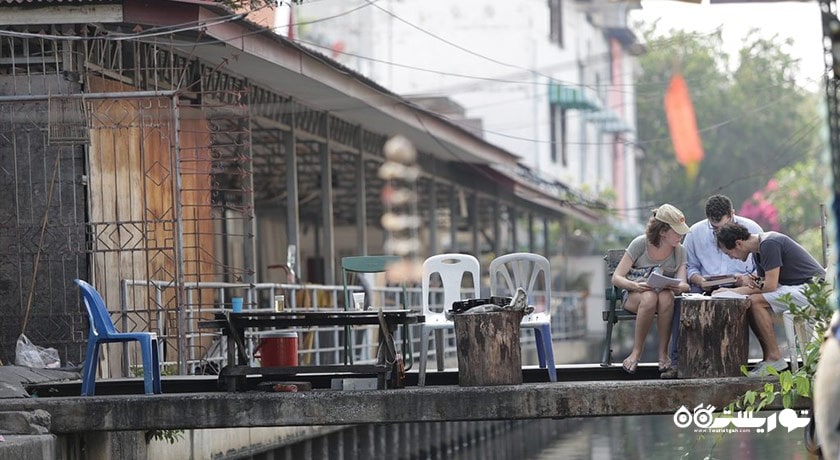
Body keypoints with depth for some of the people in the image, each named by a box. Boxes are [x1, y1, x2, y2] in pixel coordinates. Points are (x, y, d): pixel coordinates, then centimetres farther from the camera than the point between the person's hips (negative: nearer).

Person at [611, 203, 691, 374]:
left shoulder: (679, 251, 2)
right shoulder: (640, 244, -9)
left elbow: (683, 285, -5)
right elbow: (616, 278, -11)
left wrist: (680, 287, -32)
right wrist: (635, 285, -32)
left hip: (665, 292, 2)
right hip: (634, 295, -2)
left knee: (666, 297, -37)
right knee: (649, 298, -40)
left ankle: (663, 353, -29)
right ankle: (636, 352, -27)